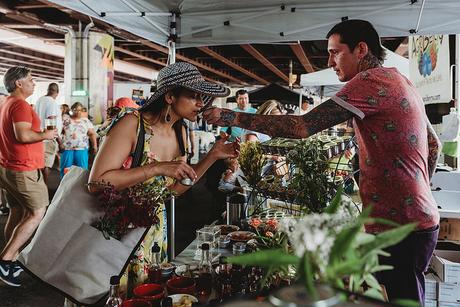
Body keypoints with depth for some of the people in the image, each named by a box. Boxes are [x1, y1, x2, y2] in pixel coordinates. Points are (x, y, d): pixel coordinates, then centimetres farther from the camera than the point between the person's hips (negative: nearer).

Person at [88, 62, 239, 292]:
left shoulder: (180, 132, 0)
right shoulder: (132, 124, -21)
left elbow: (175, 188, 7)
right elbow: (97, 182, -27)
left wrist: (213, 156, -2)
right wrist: (158, 168, -31)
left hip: (155, 229, 6)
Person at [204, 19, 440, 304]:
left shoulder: (372, 81, -16)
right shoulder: (402, 83, 15)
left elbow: (302, 126, -23)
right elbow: (434, 144, 23)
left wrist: (232, 117, -18)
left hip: (399, 226, -10)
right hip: (416, 218, 10)